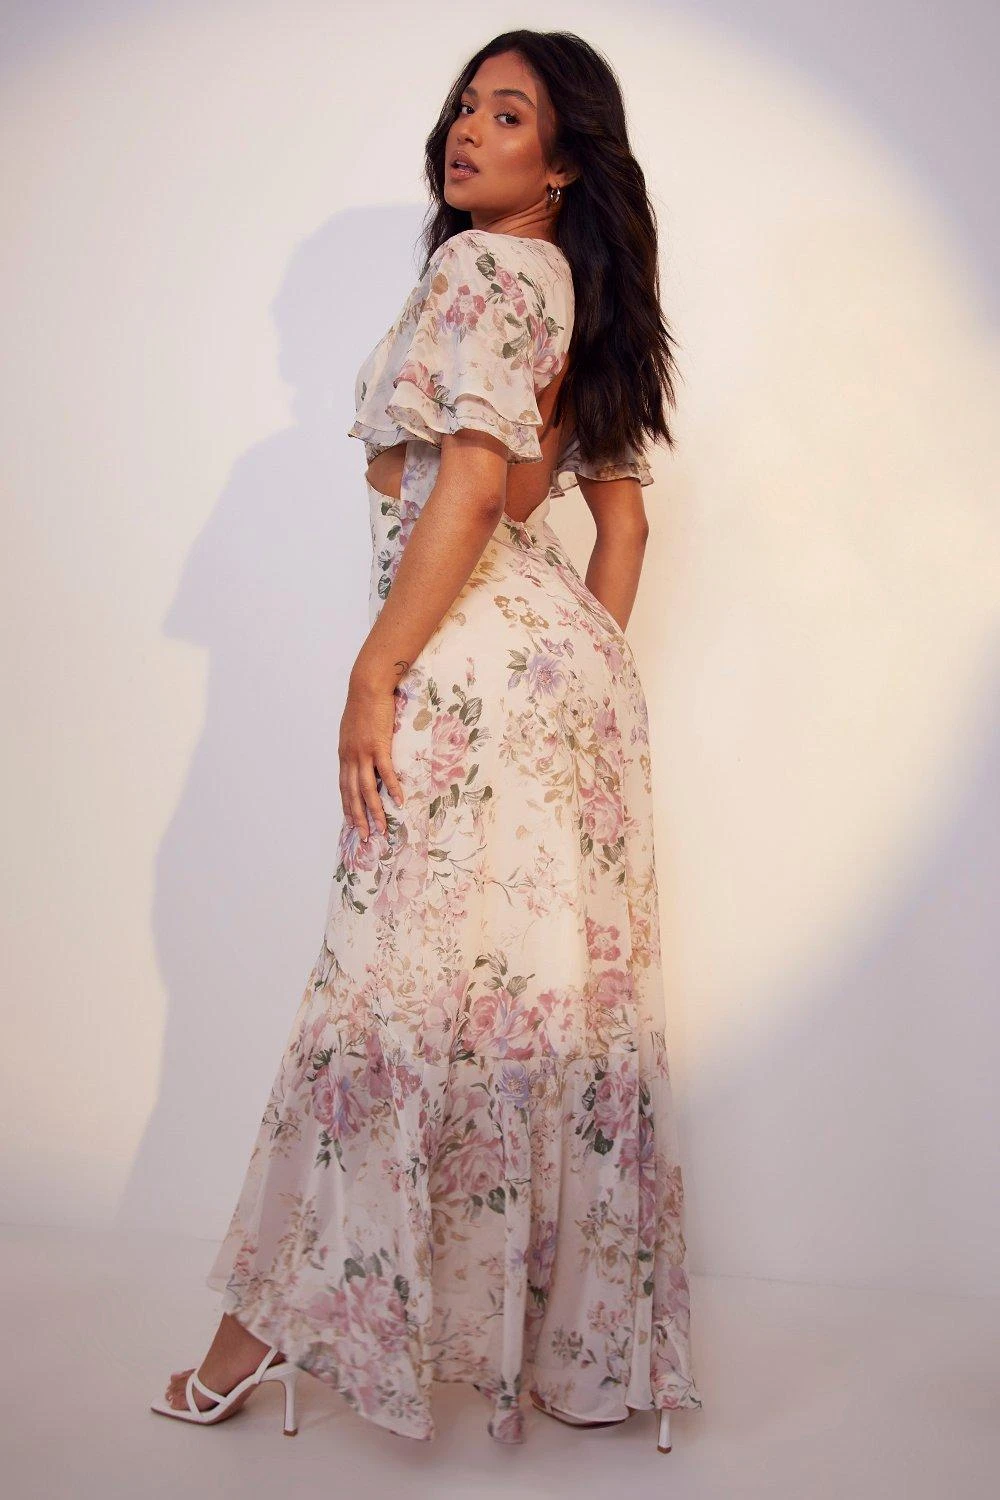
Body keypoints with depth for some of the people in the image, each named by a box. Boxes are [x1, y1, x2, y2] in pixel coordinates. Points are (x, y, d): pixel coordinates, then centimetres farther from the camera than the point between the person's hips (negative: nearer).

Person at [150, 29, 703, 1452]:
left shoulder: (480, 268, -7)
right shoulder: (577, 289, 19)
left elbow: (470, 483, -17)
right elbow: (622, 512, 19)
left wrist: (374, 672, -16)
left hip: (474, 666, -9)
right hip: (564, 670, 9)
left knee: (396, 989, -1)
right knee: (562, 1002, 11)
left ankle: (278, 1316, 13)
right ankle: (593, 1345, 21)